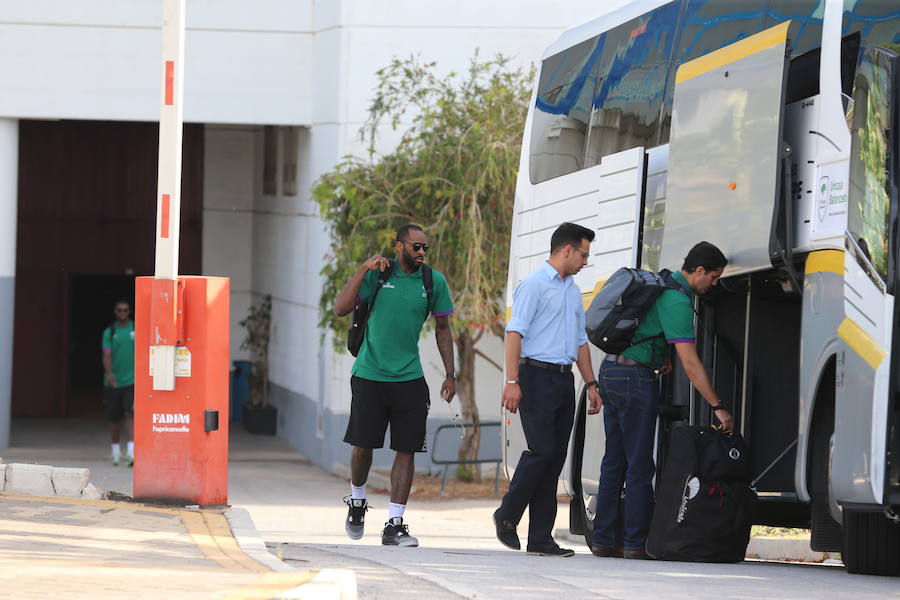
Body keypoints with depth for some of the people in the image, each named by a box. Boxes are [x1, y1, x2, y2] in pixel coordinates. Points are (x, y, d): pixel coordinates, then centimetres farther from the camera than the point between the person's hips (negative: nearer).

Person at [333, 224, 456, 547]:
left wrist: (450, 375, 7)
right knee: (363, 445, 4)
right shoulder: (378, 274, -2)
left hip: (409, 378, 1)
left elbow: (442, 329, 12)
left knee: (406, 451, -3)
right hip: (369, 375, -1)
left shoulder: (433, 281, 3)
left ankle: (395, 524, 0)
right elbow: (341, 309, -9)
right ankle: (357, 501, 32)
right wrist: (363, 271, -18)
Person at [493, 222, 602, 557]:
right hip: (537, 375, -8)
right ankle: (508, 516, 2)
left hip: (564, 379, 8)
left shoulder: (572, 291, 21)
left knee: (555, 457, 3)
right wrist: (512, 381, -20)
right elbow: (515, 332, -12)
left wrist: (591, 384, 20)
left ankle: (540, 538, 3)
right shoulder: (534, 285, -5)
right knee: (541, 451, -15)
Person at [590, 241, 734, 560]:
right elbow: (690, 363, -21)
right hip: (634, 377, -10)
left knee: (615, 462, 10)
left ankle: (604, 539, 10)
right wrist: (717, 407, -20)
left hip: (610, 370, 10)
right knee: (639, 465, -5)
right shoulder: (677, 300, -16)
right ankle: (635, 542, -5)